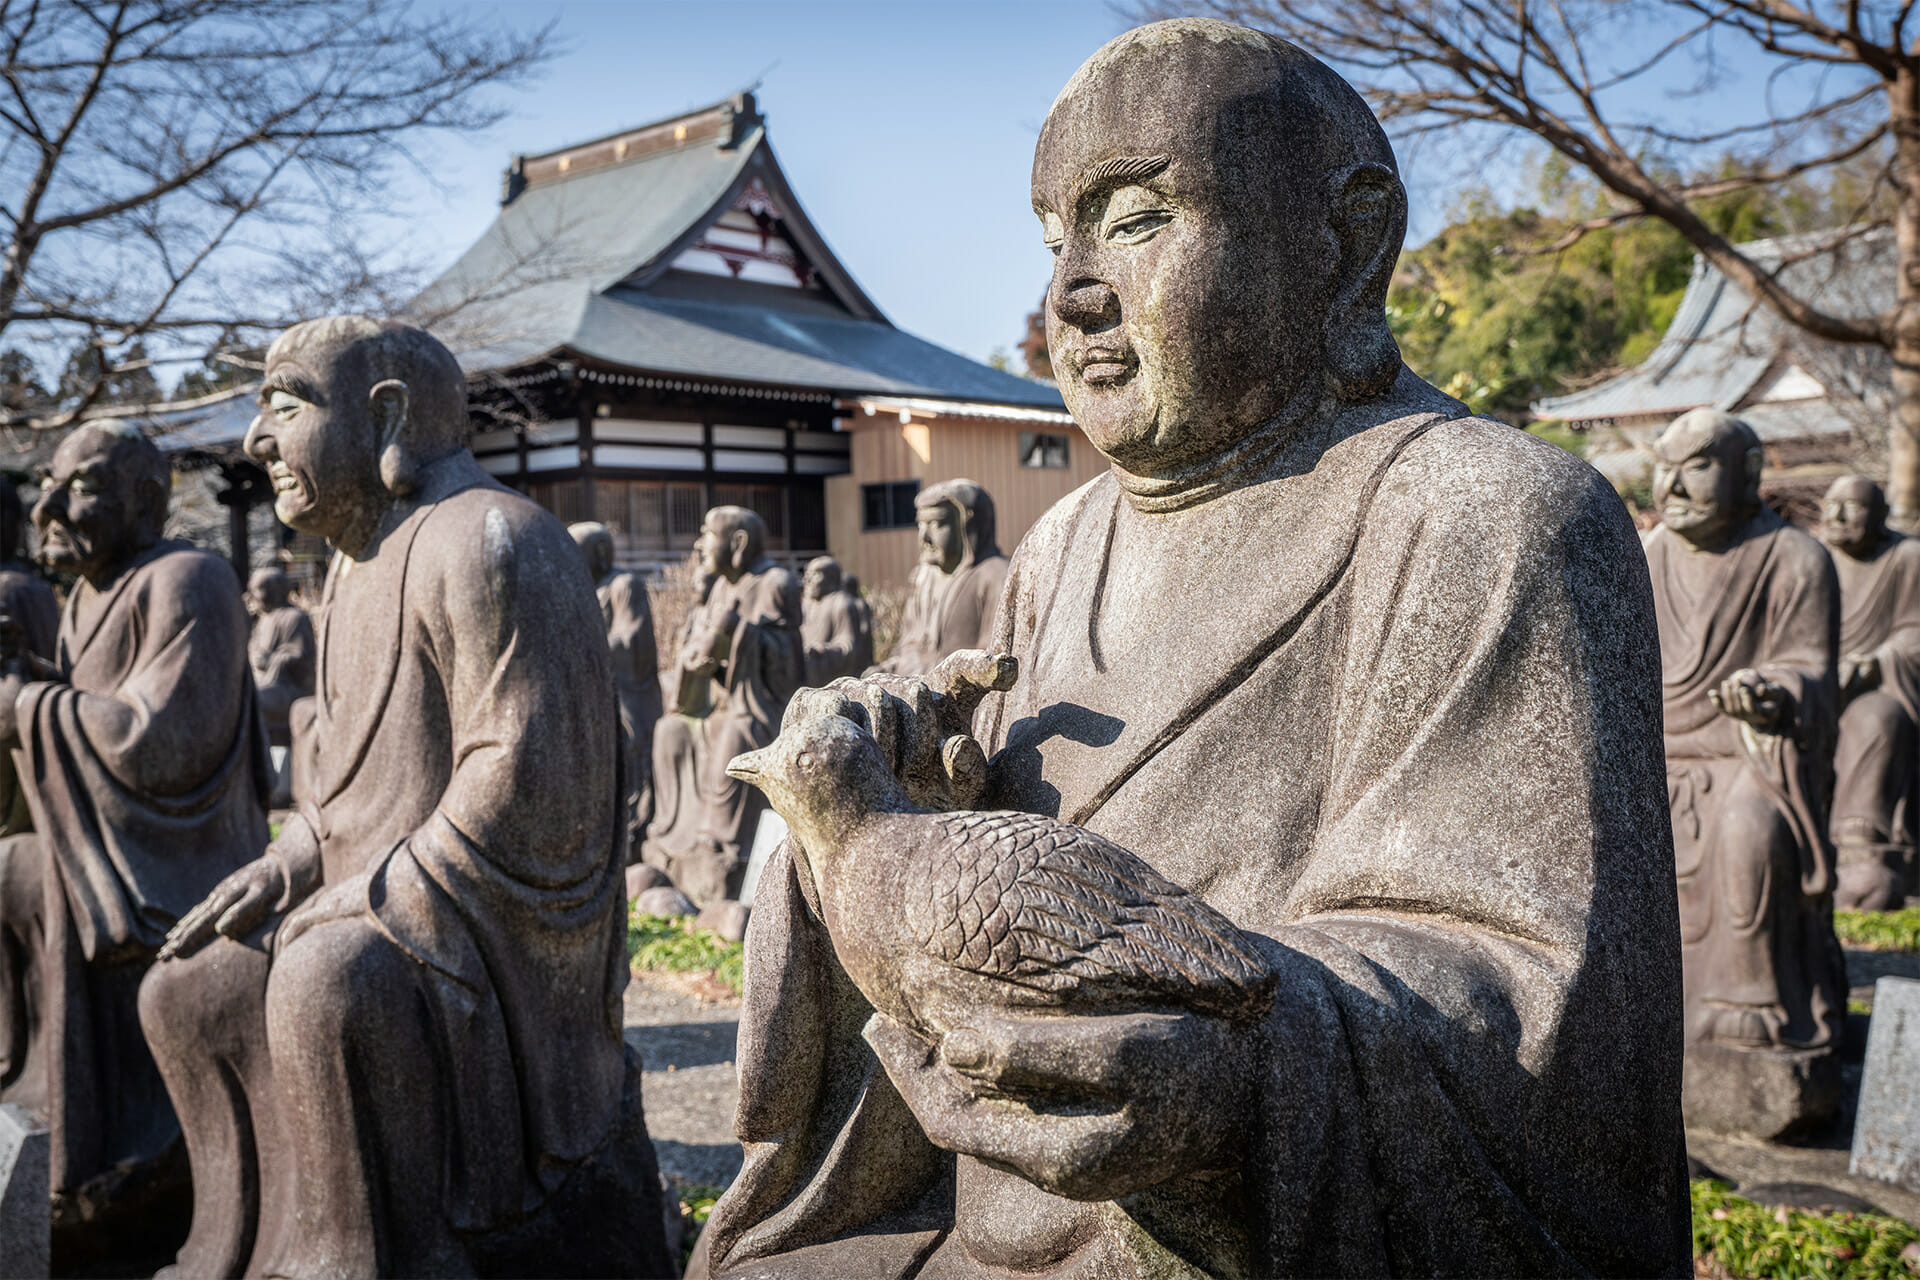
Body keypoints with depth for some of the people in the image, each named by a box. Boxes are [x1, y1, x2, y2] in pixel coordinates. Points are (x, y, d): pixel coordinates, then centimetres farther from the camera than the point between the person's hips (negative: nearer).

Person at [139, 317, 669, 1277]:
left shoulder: (487, 545, -18)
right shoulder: (364, 561, 13)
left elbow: (526, 779, -25)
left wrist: (366, 908, -20)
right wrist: (288, 868, 4)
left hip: (500, 927, -10)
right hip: (382, 911, 10)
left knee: (325, 986, -34)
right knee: (184, 998, 8)